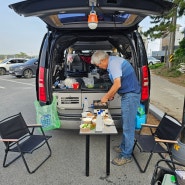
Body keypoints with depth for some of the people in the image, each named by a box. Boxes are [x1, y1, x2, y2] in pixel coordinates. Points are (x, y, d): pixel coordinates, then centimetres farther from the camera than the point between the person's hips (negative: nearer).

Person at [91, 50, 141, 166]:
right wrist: (111, 95, 14)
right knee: (126, 124, 19)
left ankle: (126, 155, 11)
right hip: (128, 94, 10)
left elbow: (117, 84, -24)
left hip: (131, 95, -10)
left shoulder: (113, 63, -18)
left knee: (128, 125, -2)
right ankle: (124, 146, 35)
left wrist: (106, 97, -11)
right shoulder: (113, 61, 13)